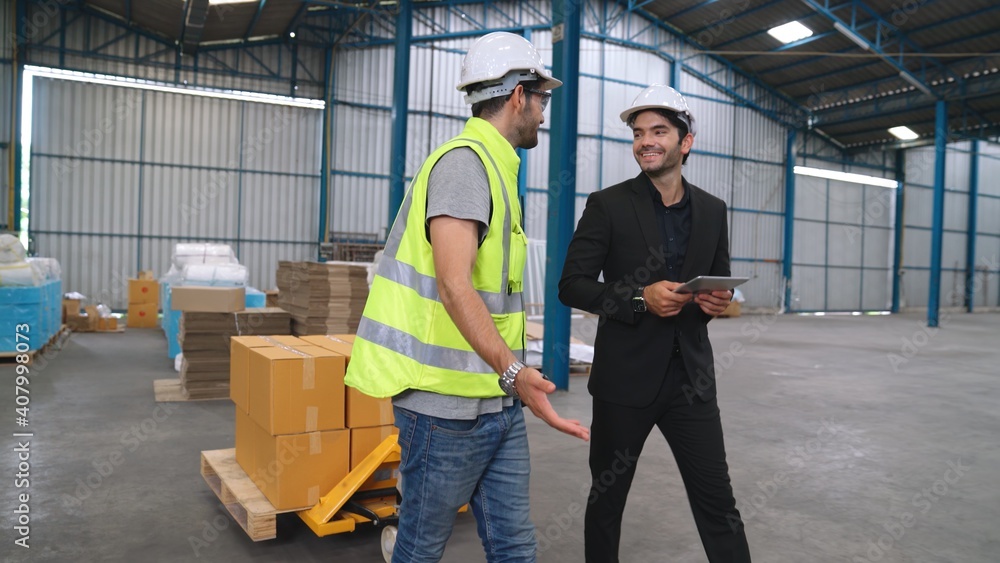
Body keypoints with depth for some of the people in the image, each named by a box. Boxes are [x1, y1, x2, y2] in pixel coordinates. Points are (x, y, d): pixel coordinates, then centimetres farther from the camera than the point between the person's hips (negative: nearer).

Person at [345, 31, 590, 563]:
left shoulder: (495, 168, 16)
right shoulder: (464, 162, -14)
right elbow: (454, 285, -26)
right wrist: (513, 370, -36)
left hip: (498, 403, 9)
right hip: (448, 402, -9)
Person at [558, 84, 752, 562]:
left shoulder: (712, 210, 7)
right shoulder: (607, 205, -5)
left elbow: (718, 284, 15)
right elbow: (571, 286, -7)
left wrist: (718, 301, -9)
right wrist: (640, 298, -20)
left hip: (691, 377, 3)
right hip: (626, 377, -2)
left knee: (717, 501, 6)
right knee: (607, 497, 13)